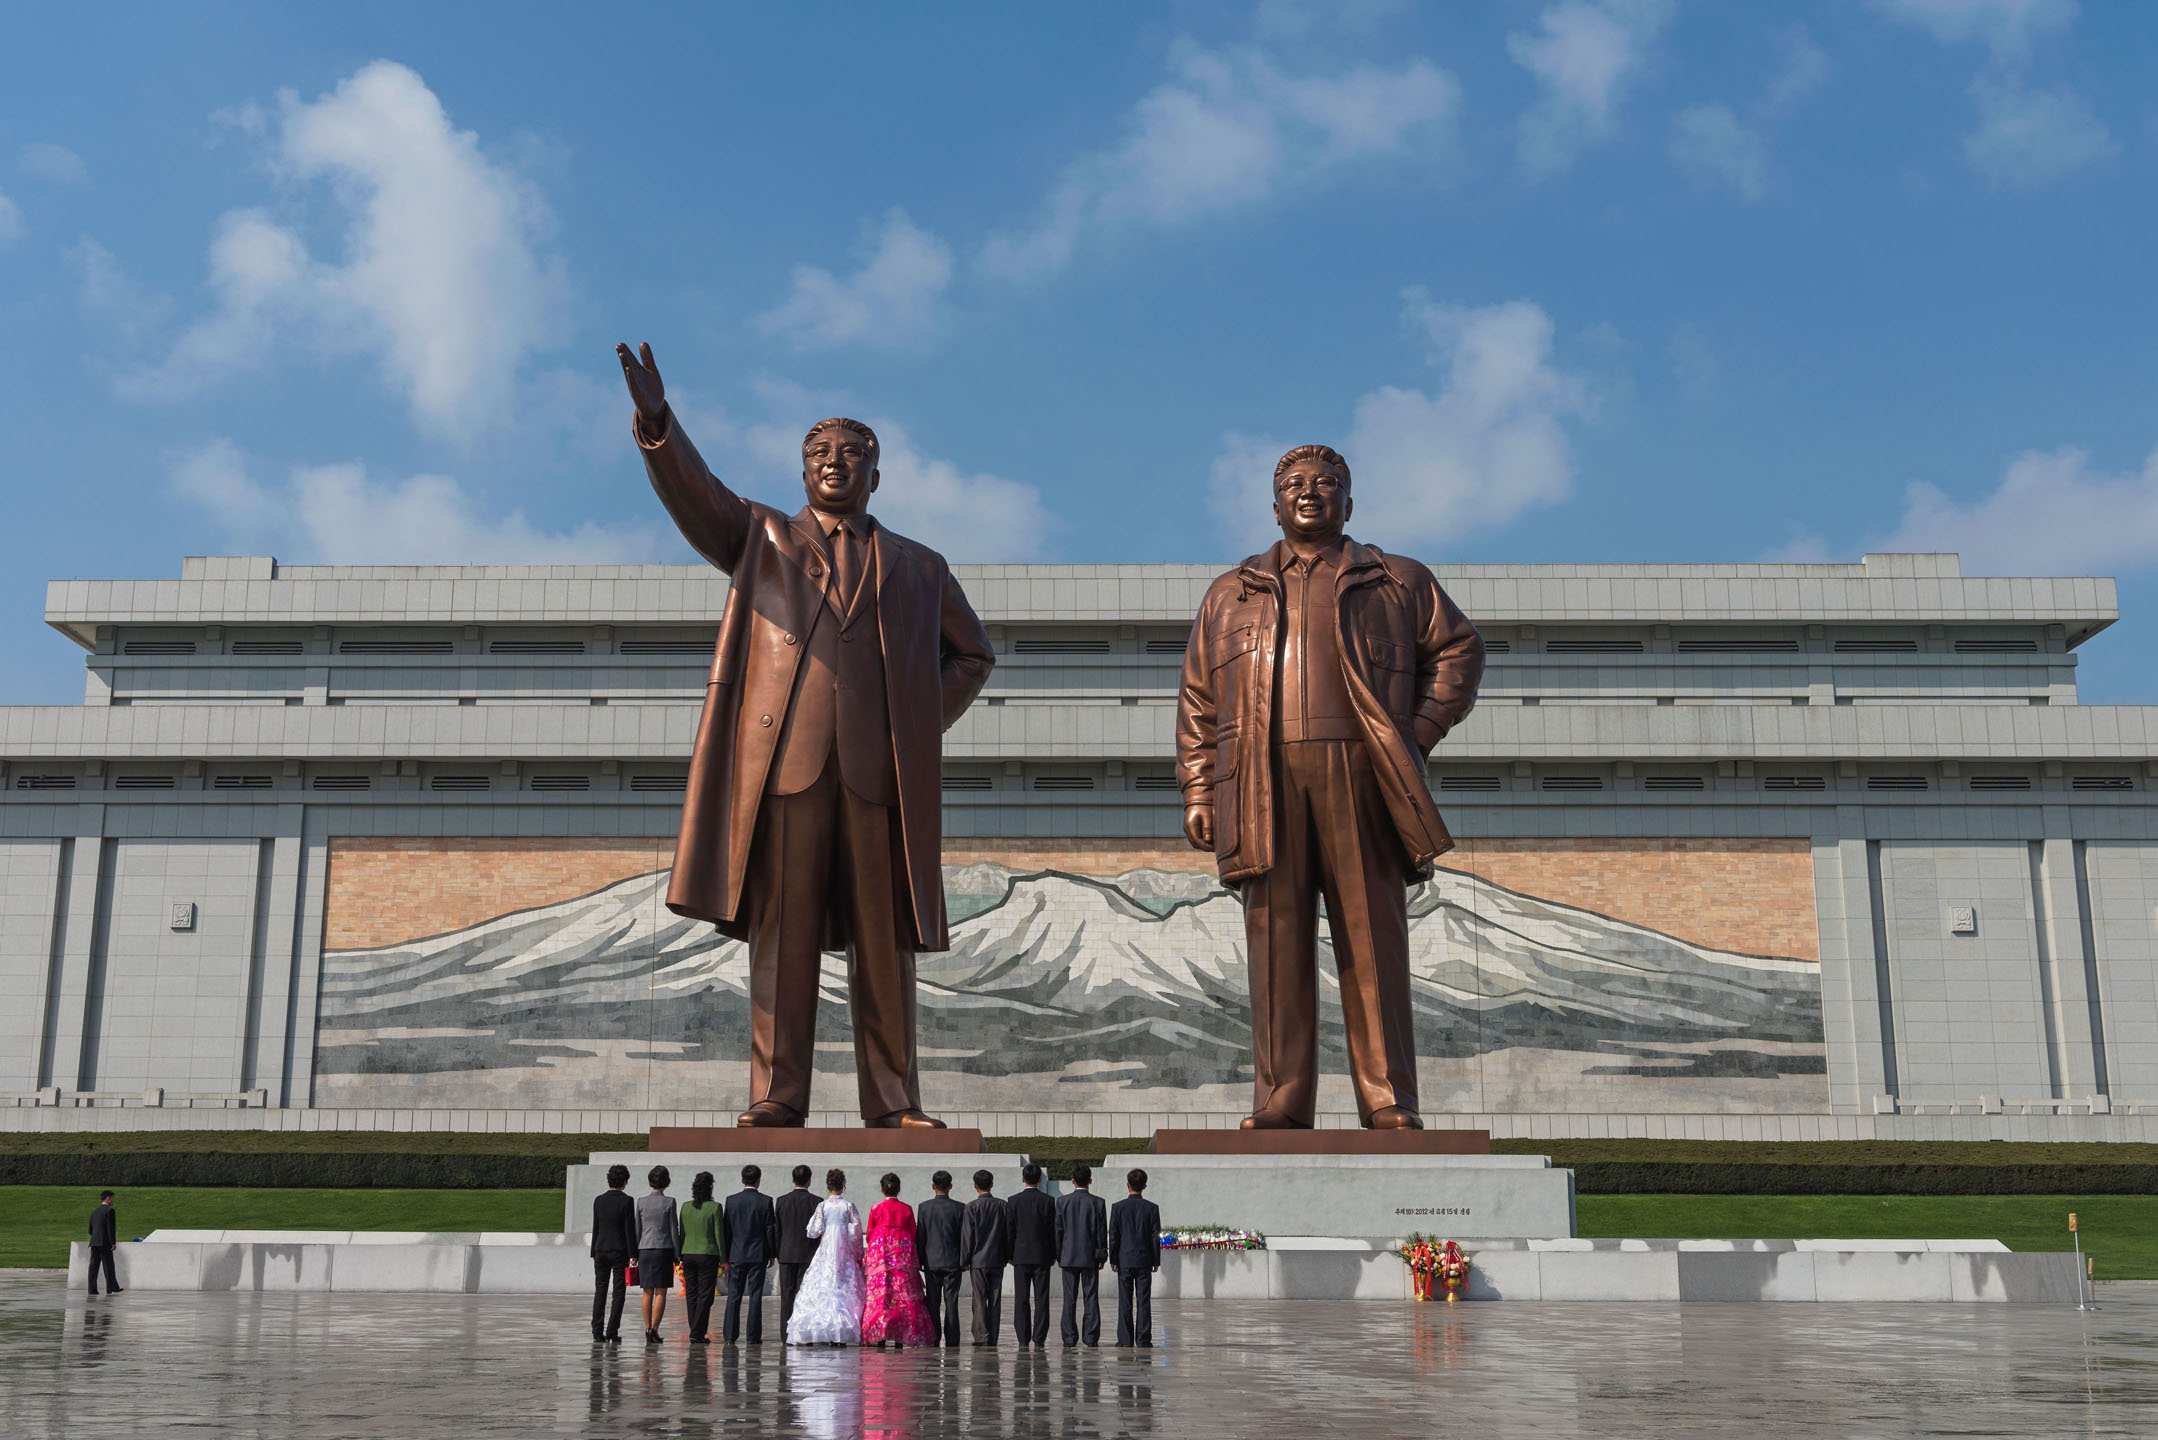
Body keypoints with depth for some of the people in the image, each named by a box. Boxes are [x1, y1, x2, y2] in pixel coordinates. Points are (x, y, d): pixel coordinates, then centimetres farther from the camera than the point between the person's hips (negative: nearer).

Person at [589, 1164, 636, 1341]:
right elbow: (630, 1230, -10)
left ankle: (598, 1331, 3)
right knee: (618, 1293, 1)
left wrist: (594, 1253, 13)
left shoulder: (599, 1200, 3)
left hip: (601, 1251, 4)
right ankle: (612, 1331, -4)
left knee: (600, 1292, 7)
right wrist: (633, 1255, -6)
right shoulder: (627, 1201, -9)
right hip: (620, 1252, -4)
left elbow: (595, 1228, 7)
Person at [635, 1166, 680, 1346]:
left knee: (648, 1293, 8)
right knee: (661, 1293, -1)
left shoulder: (641, 1201, 2)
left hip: (645, 1250, 3)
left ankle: (647, 1329, 6)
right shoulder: (669, 1202, -5)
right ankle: (654, 1329, -10)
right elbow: (674, 1230, -4)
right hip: (664, 1249, -3)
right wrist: (677, 1255, 3)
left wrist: (635, 1254, 11)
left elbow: (638, 1229, 5)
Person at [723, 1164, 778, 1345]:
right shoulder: (766, 1201, -5)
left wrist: (726, 1255, 8)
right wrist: (771, 1254, 7)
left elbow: (726, 1228, 2)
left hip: (736, 1254, 1)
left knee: (734, 1295, 6)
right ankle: (754, 1336, 0)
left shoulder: (731, 1200, -1)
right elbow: (770, 1229, -3)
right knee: (755, 1296, 1)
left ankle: (730, 1335, 4)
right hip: (758, 1254, -1)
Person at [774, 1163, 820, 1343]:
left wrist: (778, 1253, 13)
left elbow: (776, 1229, 5)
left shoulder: (781, 1201, 1)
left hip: (786, 1254, 2)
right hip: (808, 1254, -2)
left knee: (787, 1295, 5)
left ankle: (786, 1336, 3)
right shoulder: (816, 1201, -5)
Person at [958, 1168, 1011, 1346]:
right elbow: (1009, 1233, 6)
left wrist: (965, 1260, -1)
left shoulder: (972, 1207, -8)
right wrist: (1009, 1256, 16)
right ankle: (993, 1338, 8)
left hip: (978, 1260, -3)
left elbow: (967, 1236, -7)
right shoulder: (1003, 1206, 2)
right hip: (998, 1260, 3)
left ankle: (982, 1336, -6)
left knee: (980, 1300, 0)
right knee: (995, 1300, 7)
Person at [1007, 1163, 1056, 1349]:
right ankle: (1039, 1339, -4)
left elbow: (1010, 1229, -1)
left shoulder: (1014, 1200, -3)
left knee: (1021, 1299, 4)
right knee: (1041, 1299, 1)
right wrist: (1053, 1255, 9)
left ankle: (1024, 1340, 3)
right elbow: (1053, 1230, 1)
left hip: (1021, 1256, 0)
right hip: (1042, 1256, 0)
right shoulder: (1048, 1201, -2)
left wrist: (1010, 1254, 8)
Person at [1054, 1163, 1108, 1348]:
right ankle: (1091, 1339, 1)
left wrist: (1058, 1256, 7)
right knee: (1091, 1298, 3)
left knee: (1069, 1299, 4)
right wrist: (1102, 1256, 7)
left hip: (1068, 1256, 1)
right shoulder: (1098, 1202, -4)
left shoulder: (1062, 1201, -3)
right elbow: (1102, 1232, -1)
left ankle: (1069, 1339, 3)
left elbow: (1058, 1230, 0)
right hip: (1090, 1256, 0)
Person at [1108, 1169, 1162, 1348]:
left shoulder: (1118, 1207, -3)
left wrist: (1113, 1259, 4)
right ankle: (1143, 1339, 0)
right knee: (1143, 1301, 2)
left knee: (1125, 1302, 3)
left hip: (1124, 1260, 0)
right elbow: (1155, 1236, 0)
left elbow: (1113, 1236, -2)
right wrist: (1156, 1260, 7)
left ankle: (1125, 1339, 2)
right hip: (1144, 1259, 0)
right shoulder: (1152, 1208, -2)